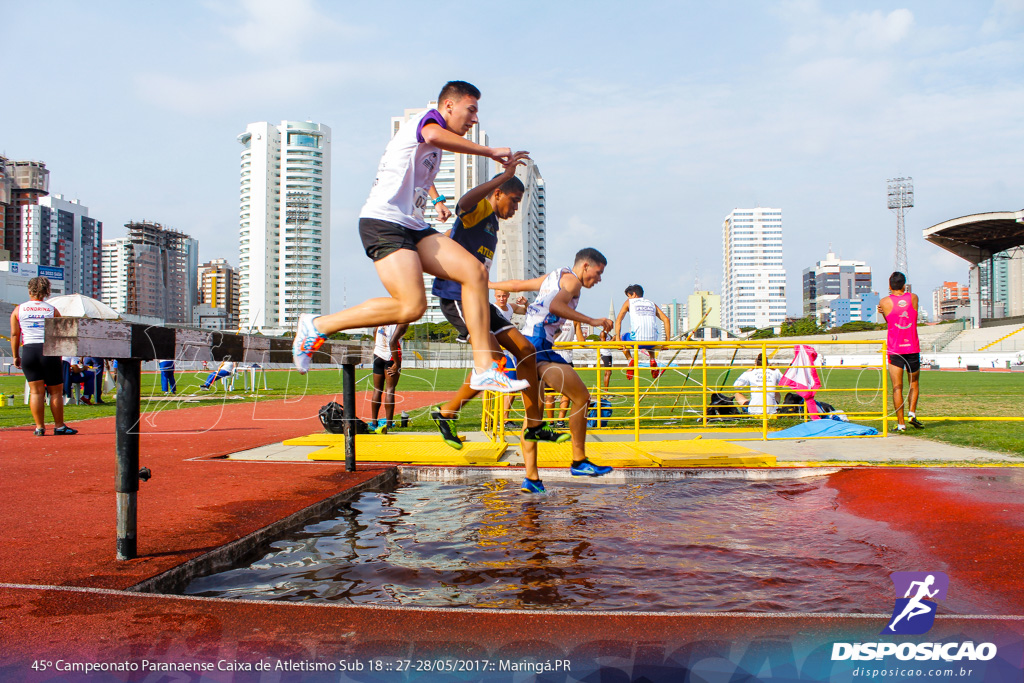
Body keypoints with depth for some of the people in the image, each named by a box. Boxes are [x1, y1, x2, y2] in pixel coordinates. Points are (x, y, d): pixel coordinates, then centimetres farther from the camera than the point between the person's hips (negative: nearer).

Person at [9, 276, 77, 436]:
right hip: (49, 352, -2)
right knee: (55, 391, 5)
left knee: (36, 391, 6)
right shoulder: (52, 310, 5)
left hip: (28, 352, 2)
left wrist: (16, 356, 14)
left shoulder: (18, 310, 9)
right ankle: (59, 426, 8)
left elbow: (14, 334, 8)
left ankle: (39, 427, 5)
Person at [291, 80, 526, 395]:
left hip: (413, 227, 10)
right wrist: (490, 152, -23)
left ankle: (483, 369, -10)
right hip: (383, 222, -10)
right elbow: (434, 136, -29)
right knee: (412, 306, -24)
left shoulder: (433, 146, 26)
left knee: (475, 270, -8)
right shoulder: (428, 119, -2)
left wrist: (437, 199, 55)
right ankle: (318, 325, -8)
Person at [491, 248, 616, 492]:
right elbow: (555, 306, -19)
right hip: (539, 345, -10)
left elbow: (516, 284, 34)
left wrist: (486, 285, 47)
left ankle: (531, 478, 9)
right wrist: (591, 321, -21)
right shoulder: (572, 279, 0)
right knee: (582, 398, -7)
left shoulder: (550, 278, 26)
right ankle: (579, 461, -1)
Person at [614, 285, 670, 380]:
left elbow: (618, 320, 4)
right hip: (652, 341, 4)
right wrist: (667, 340, 18)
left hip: (636, 340, -4)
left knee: (623, 337, 29)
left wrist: (618, 339, 3)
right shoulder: (651, 303, 22)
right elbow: (666, 320, 16)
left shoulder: (629, 302, 15)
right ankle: (653, 359, 15)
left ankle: (630, 359, 6)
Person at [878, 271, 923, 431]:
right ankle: (912, 413, 4)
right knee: (914, 383, 19)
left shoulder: (884, 302, -3)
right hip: (912, 348, 2)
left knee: (897, 387, -1)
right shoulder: (913, 298, 3)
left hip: (894, 350, -1)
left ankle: (901, 423, -3)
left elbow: (888, 322, 9)